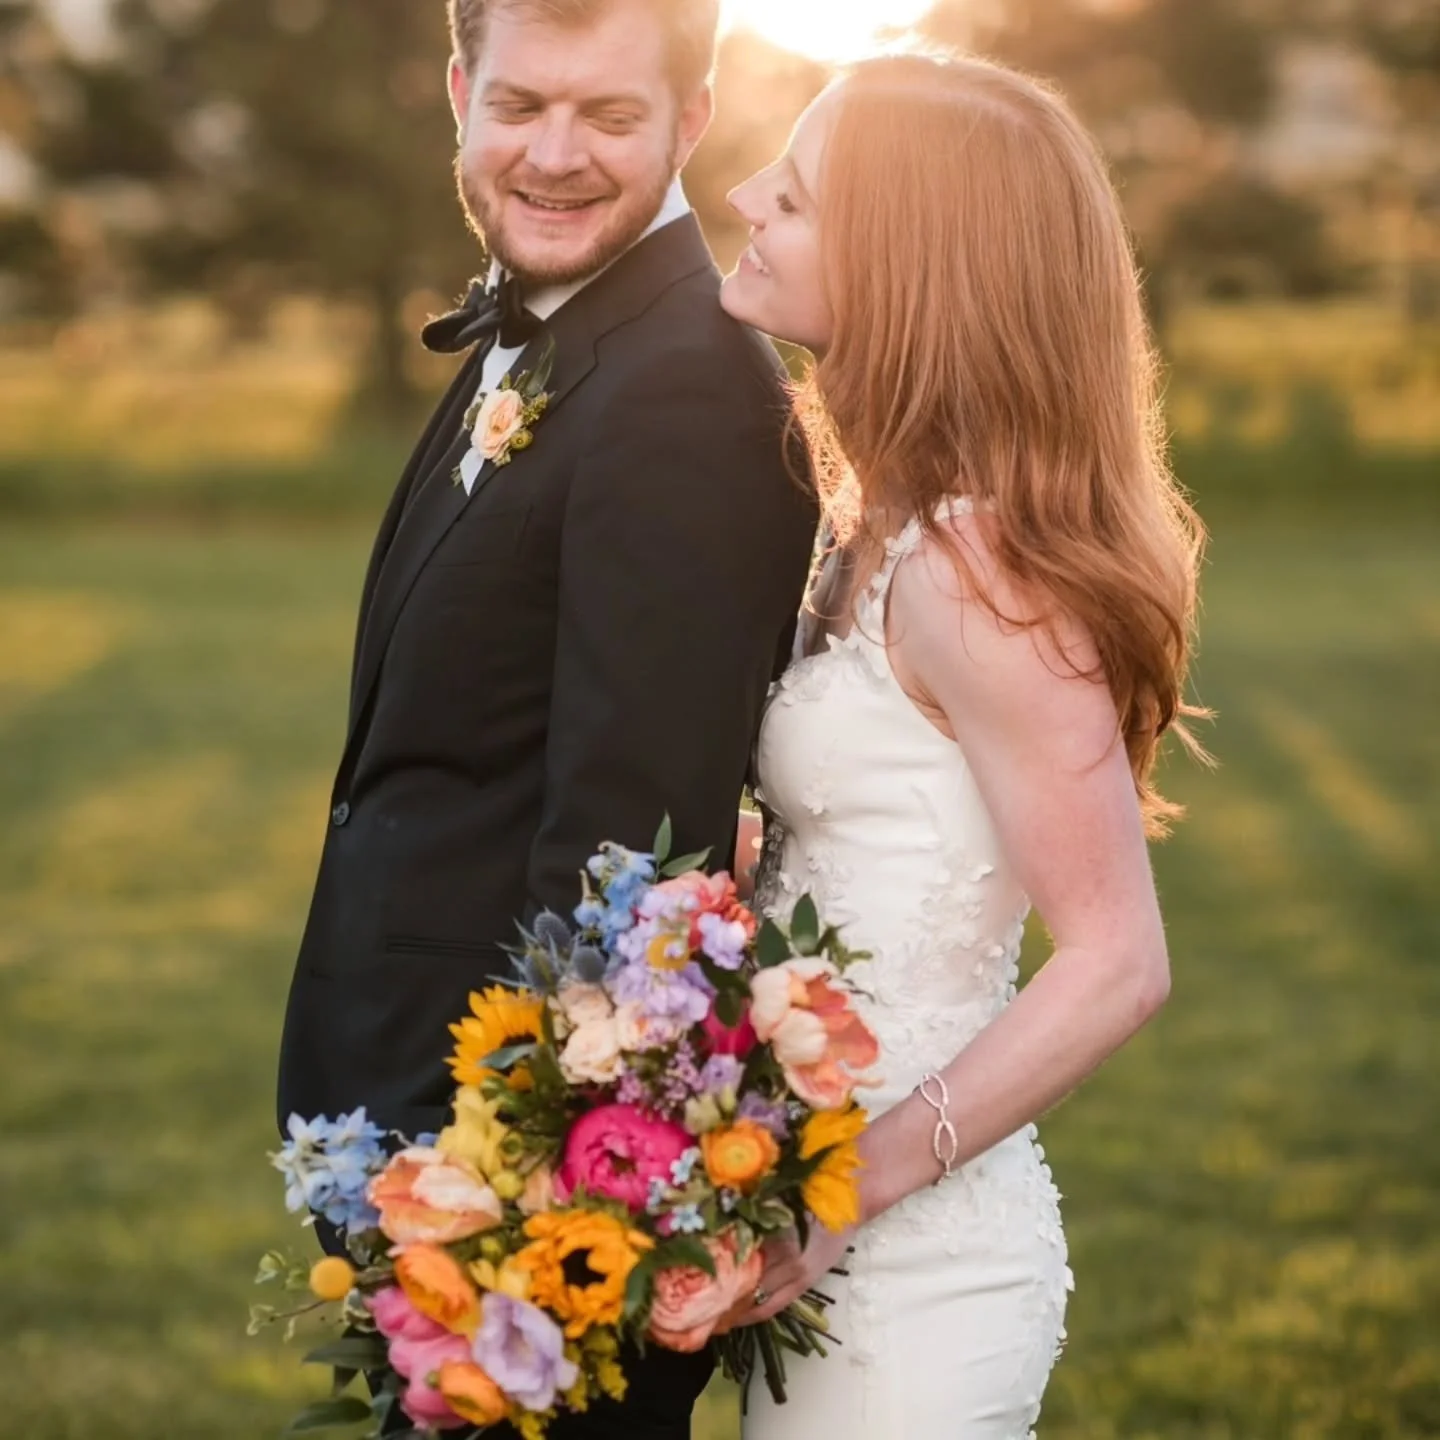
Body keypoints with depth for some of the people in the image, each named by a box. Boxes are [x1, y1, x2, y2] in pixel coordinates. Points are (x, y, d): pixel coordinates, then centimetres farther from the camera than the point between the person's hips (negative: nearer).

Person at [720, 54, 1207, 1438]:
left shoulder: (969, 567, -19)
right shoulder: (890, 531, 7)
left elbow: (1117, 966, -20)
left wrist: (850, 1186, -20)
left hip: (909, 1270, -8)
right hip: (840, 1256, 8)